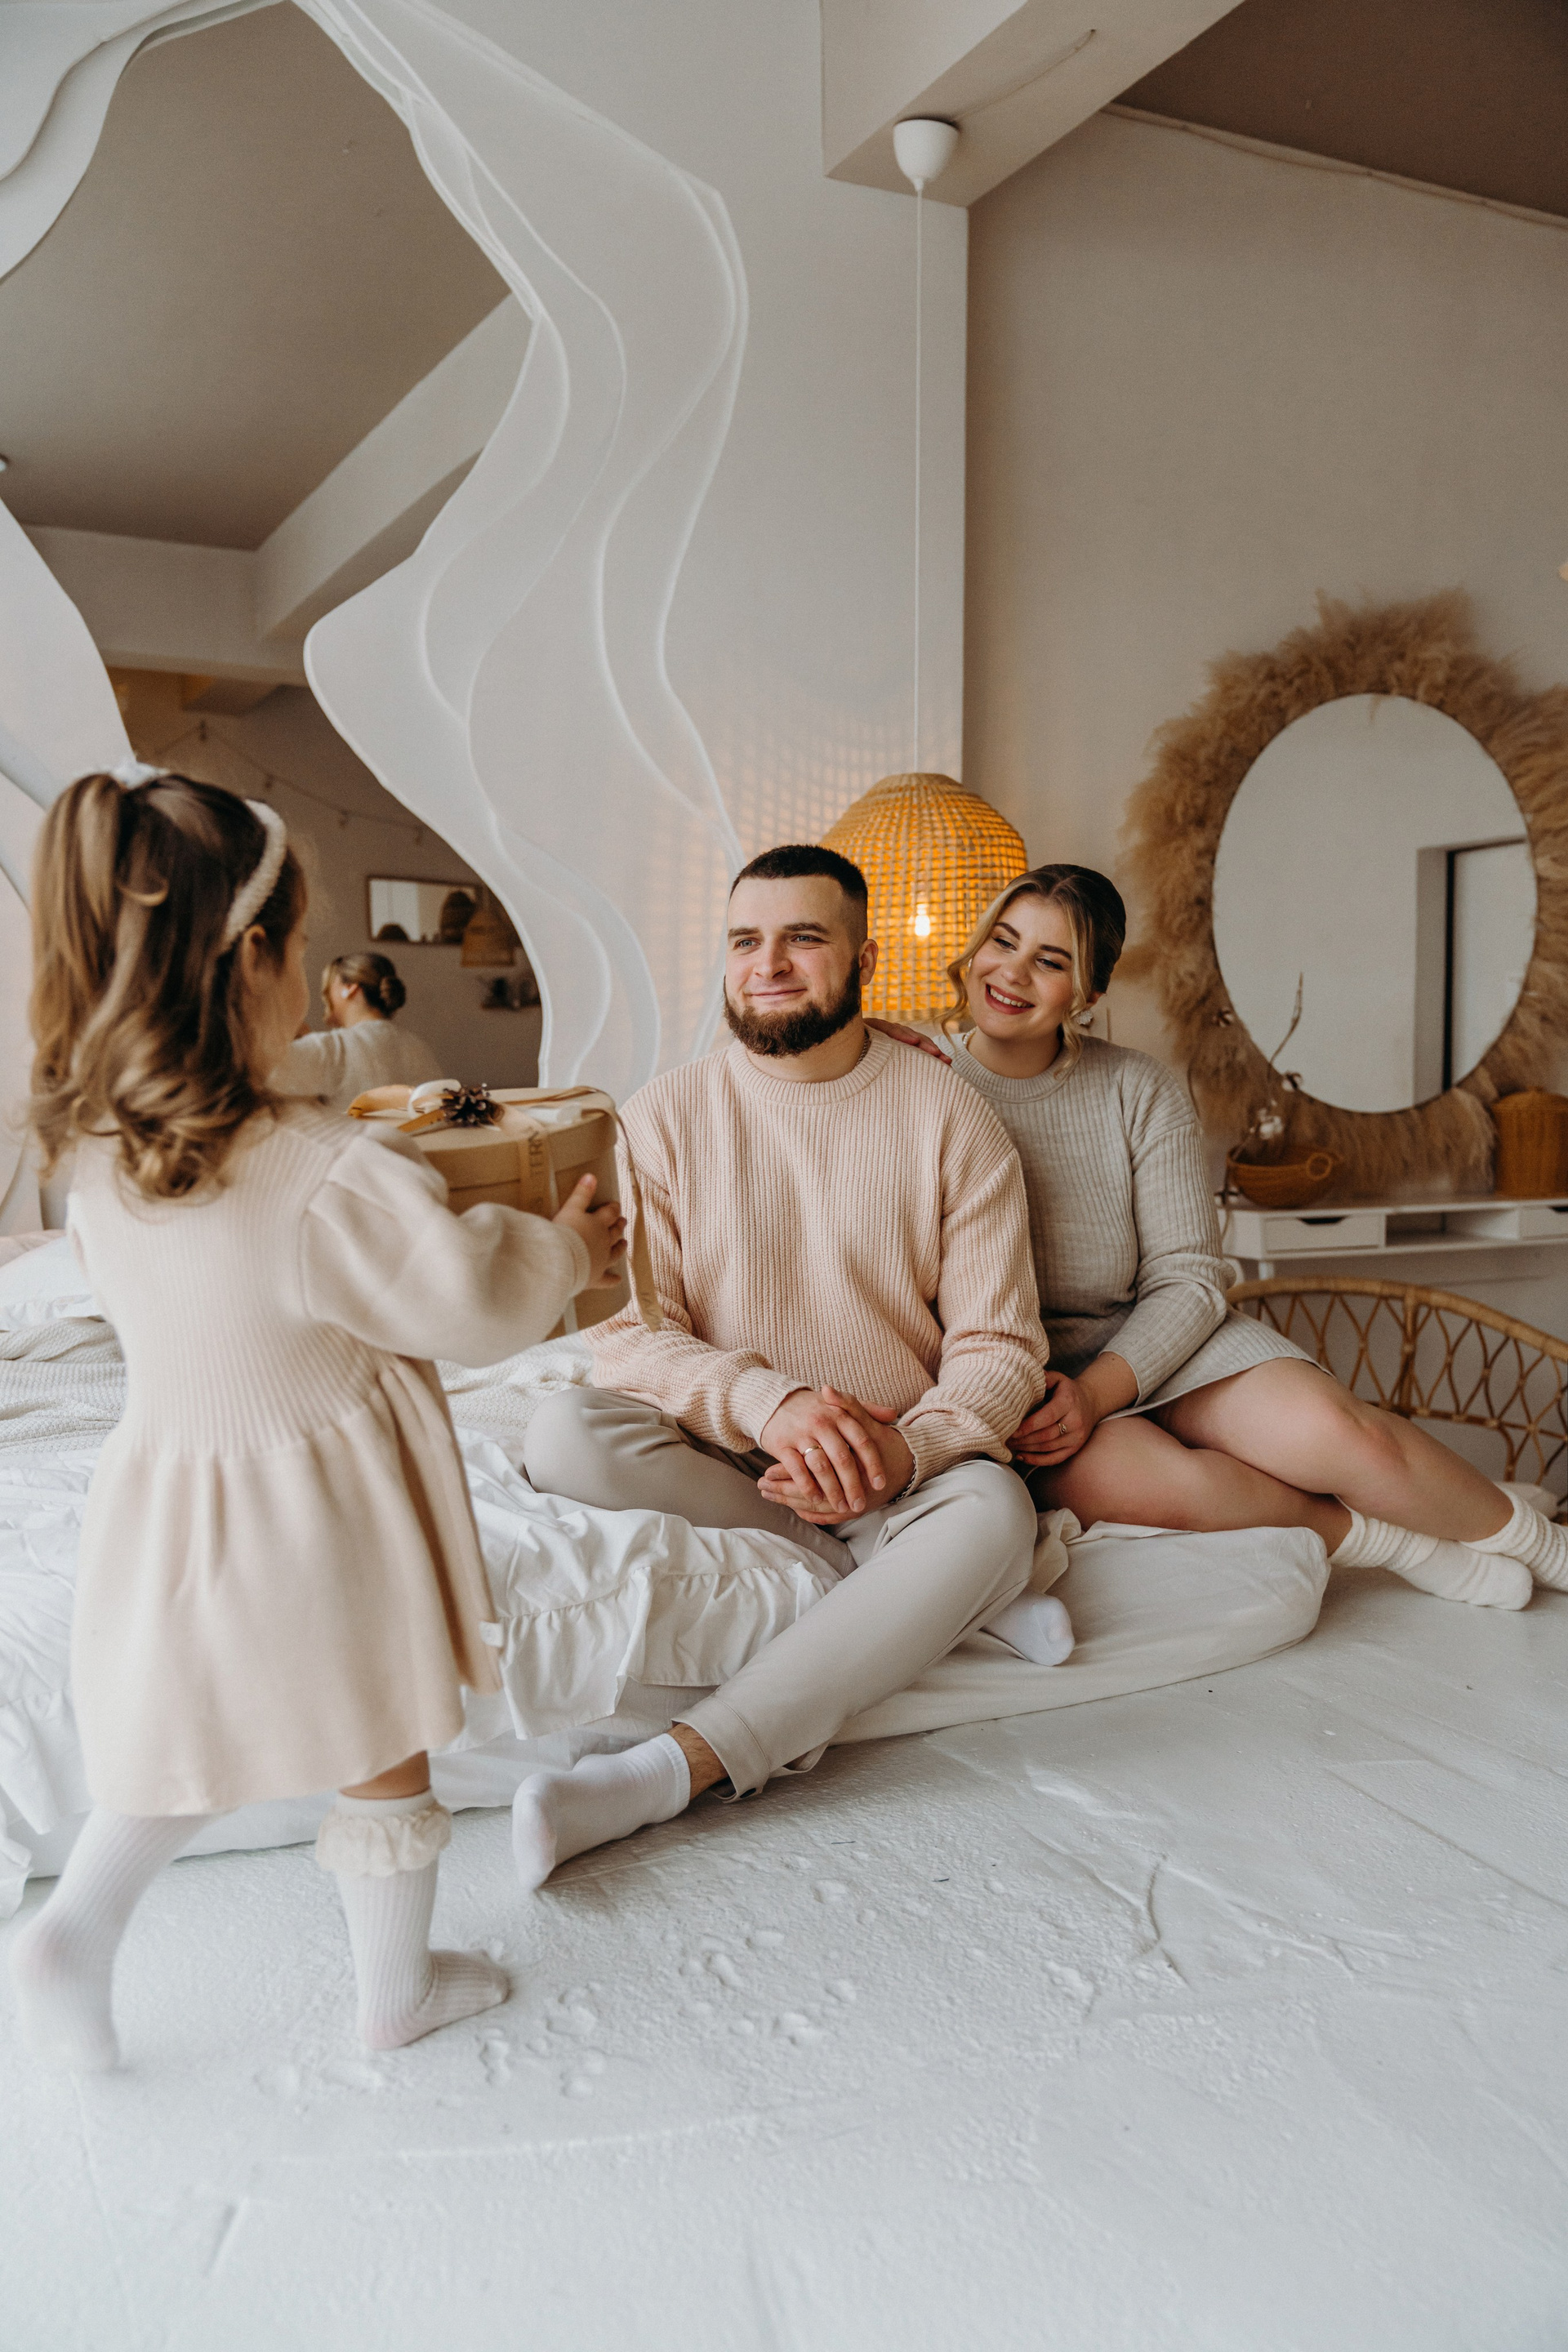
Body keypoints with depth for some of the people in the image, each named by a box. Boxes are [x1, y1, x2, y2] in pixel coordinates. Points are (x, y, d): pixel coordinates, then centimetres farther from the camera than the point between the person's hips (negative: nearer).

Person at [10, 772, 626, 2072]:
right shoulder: (332, 1180, -29)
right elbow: (476, 1299, -19)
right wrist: (566, 1247, 3)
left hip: (170, 1486, 6)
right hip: (321, 1523, -5)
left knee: (200, 1733, 30)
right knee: (385, 1759, 17)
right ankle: (399, 1987, 36)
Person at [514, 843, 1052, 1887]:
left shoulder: (951, 1120, -1)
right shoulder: (667, 1115, 0)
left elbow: (1000, 1347, -3)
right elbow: (626, 1332, -8)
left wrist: (906, 1451, -24)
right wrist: (769, 1402, -27)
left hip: (900, 1480, 0)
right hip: (712, 1465, 1)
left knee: (993, 1514, -33)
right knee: (566, 1431, -28)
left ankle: (668, 1770, -38)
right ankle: (895, 1594, -20)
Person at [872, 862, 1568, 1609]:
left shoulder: (1140, 1091, -3)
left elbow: (1187, 1279, -5)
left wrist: (1095, 1392, -19)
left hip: (1149, 1342, 2)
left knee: (1329, 1430, -22)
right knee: (1159, 1481, -33)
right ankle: (1376, 1537, -7)